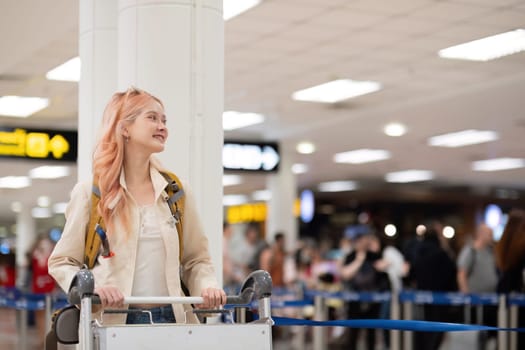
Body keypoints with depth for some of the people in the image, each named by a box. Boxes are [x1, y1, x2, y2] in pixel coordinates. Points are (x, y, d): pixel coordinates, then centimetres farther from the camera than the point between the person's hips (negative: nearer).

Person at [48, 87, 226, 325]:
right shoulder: (90, 193, 3)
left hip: (172, 318, 3)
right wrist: (90, 289, -14)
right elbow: (62, 262, 6)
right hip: (114, 320, -3)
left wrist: (207, 287, -5)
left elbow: (196, 259, 16)